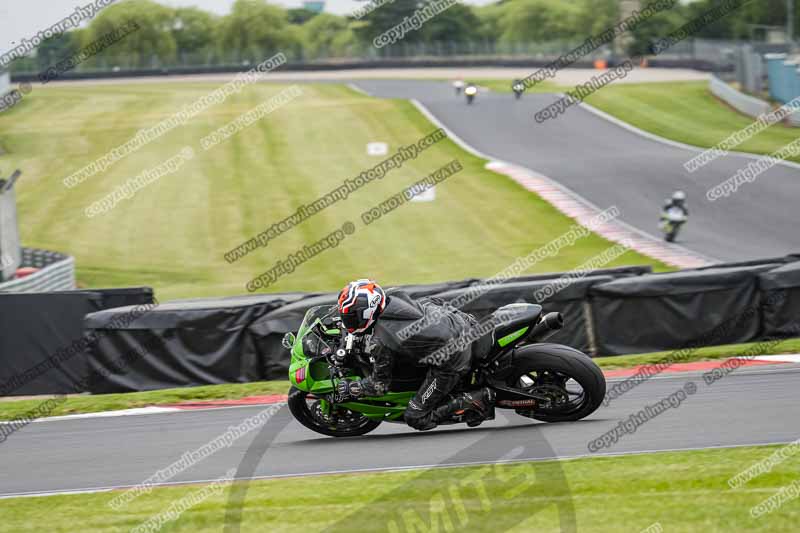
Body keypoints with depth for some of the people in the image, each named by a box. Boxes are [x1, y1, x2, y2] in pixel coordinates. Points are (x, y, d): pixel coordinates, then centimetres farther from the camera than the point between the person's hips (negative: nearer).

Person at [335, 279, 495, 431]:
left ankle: (479, 400, -5)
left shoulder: (378, 341, -15)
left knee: (416, 418, 3)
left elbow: (379, 384, -3)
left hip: (451, 362, -7)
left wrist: (349, 388, 13)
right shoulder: (395, 297, 5)